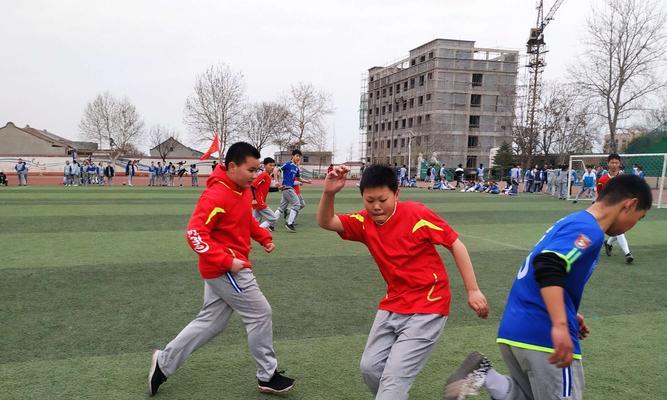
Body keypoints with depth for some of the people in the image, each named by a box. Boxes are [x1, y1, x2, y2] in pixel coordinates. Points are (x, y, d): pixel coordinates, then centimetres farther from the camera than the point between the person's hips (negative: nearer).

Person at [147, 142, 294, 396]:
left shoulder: (244, 190, 7)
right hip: (225, 269, -10)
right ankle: (268, 377, 15)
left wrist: (264, 238, 9)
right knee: (260, 313, 0)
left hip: (223, 269, 10)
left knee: (210, 322, 17)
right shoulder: (216, 196, -22)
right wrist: (226, 261, -27)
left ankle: (164, 362, 28)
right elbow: (195, 234, -25)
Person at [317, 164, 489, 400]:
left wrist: (473, 291, -13)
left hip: (427, 308, -6)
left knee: (394, 378, -9)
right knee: (370, 366, 11)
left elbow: (455, 245, -12)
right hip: (392, 306, 6)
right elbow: (325, 222, -6)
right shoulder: (365, 222, -3)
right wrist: (329, 193, -26)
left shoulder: (417, 214, -18)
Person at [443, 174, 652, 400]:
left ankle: (484, 375, -3)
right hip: (544, 334, -9)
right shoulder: (588, 230, -12)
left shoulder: (572, 221, 18)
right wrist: (560, 326, -36)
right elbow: (548, 267, -29)